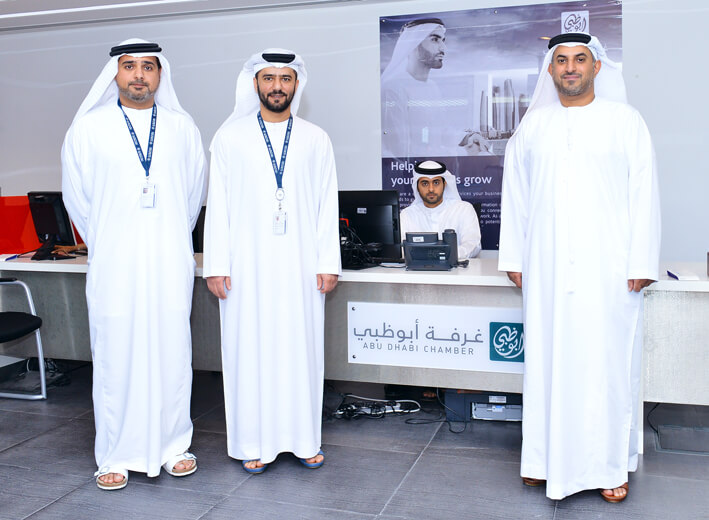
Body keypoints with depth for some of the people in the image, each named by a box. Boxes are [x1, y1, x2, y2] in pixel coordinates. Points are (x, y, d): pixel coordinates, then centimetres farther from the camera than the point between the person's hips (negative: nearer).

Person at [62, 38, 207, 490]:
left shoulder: (183, 127, 7)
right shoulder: (89, 128, 3)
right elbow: (77, 196, 9)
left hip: (170, 262, 2)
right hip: (114, 264, -1)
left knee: (172, 354, 6)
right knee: (116, 355, 1)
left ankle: (173, 446, 20)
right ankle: (118, 456, 14)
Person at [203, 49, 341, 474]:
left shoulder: (315, 139, 8)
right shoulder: (231, 137, 5)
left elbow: (327, 204, 6)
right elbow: (218, 203, 3)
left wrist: (329, 263, -1)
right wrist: (217, 265, -3)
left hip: (301, 265, 1)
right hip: (248, 265, -1)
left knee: (302, 347, 5)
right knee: (251, 348, 2)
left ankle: (304, 439, 18)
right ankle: (256, 443, 15)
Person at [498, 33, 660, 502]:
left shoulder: (626, 121, 4)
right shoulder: (533, 126, 11)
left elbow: (644, 194, 0)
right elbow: (515, 194, 12)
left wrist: (642, 263, -6)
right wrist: (513, 257, 7)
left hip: (607, 267, -2)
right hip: (546, 266, 2)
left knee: (607, 361, 2)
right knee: (549, 359, 5)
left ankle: (612, 464, 16)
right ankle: (548, 457, 17)